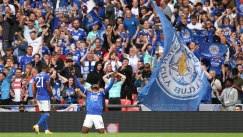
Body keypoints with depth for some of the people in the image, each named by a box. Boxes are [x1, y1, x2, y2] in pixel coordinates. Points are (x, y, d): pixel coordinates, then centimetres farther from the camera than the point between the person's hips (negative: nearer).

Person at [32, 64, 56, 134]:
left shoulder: (36, 76, 10)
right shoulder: (47, 76, -9)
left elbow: (34, 88, 11)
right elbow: (48, 88, -12)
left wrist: (34, 98, 18)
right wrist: (53, 96, -3)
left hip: (38, 97, 7)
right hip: (45, 97, -7)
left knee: (43, 113, 12)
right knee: (46, 113, -7)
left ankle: (46, 130, 12)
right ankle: (37, 125, -26)